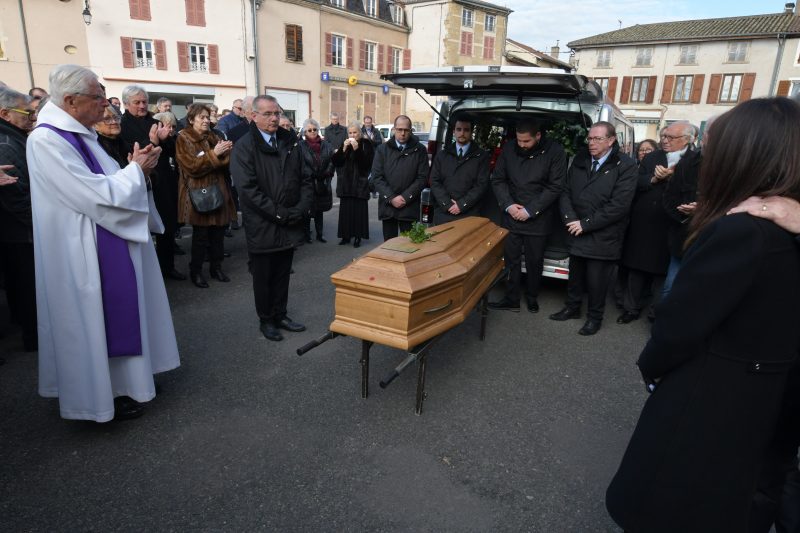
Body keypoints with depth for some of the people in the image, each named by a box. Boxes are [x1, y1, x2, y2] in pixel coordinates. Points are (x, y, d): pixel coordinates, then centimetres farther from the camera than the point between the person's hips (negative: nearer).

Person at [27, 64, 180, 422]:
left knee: (116, 316, 19)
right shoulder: (47, 140, -19)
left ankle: (124, 379, 35)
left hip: (108, 246, 9)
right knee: (94, 324, 4)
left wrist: (136, 169, -4)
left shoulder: (80, 135, 10)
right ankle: (99, 396, 21)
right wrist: (136, 170, -12)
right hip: (86, 255, -9)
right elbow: (96, 195, -24)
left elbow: (104, 185, 13)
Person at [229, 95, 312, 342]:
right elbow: (248, 189, -17)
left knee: (282, 274, 15)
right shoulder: (244, 147, -9)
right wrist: (278, 214, -18)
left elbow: (305, 179, 9)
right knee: (263, 276, 10)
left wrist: (301, 208, -6)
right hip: (262, 226, -4)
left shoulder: (290, 142, 8)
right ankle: (266, 320, 25)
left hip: (290, 225, 5)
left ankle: (280, 315, 30)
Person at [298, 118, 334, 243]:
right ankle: (306, 233, 14)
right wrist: (313, 175, -15)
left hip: (322, 183, 4)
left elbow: (332, 161, 3)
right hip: (307, 183, -3)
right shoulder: (301, 146, -5)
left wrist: (326, 173, -9)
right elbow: (301, 165, -10)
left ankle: (319, 233, 22)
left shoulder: (326, 145, 6)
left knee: (319, 209, 13)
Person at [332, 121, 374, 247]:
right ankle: (346, 235, 13)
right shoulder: (345, 144, 9)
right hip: (346, 183, 4)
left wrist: (357, 149, -23)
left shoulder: (366, 144, -3)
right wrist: (343, 149, -14)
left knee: (359, 209, -4)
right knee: (346, 209, 4)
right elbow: (335, 161, 0)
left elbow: (367, 163, -15)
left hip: (360, 183, -4)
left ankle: (358, 236, 4)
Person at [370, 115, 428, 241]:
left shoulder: (420, 150, 2)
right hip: (387, 205, 2)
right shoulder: (382, 149, 6)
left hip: (409, 207, -2)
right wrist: (391, 198, -11)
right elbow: (377, 177, 0)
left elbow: (422, 177, -2)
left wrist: (405, 197, -11)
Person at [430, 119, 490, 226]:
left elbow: (482, 184, -3)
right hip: (443, 212, 2)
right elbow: (434, 182, 5)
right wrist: (447, 204, -9)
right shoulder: (442, 155, 12)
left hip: (469, 214, -2)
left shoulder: (481, 156, 5)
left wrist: (462, 205, -11)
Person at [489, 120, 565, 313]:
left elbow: (555, 187, -10)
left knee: (535, 261, 9)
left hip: (538, 219, -2)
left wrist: (530, 210, -14)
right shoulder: (509, 149, -1)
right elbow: (497, 180, 4)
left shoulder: (555, 152, -9)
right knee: (511, 259, 7)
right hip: (511, 216, 2)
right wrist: (508, 205, -10)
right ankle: (511, 299, 20)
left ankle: (532, 297, 30)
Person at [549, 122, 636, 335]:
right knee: (575, 274, 18)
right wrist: (570, 219, -9)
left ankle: (594, 317, 27)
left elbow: (618, 206, -16)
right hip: (577, 233, 5)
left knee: (596, 281, 6)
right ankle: (572, 307, 38)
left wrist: (586, 224, -16)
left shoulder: (625, 166, -11)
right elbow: (566, 192, 6)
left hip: (602, 237, -4)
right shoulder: (579, 159, 6)